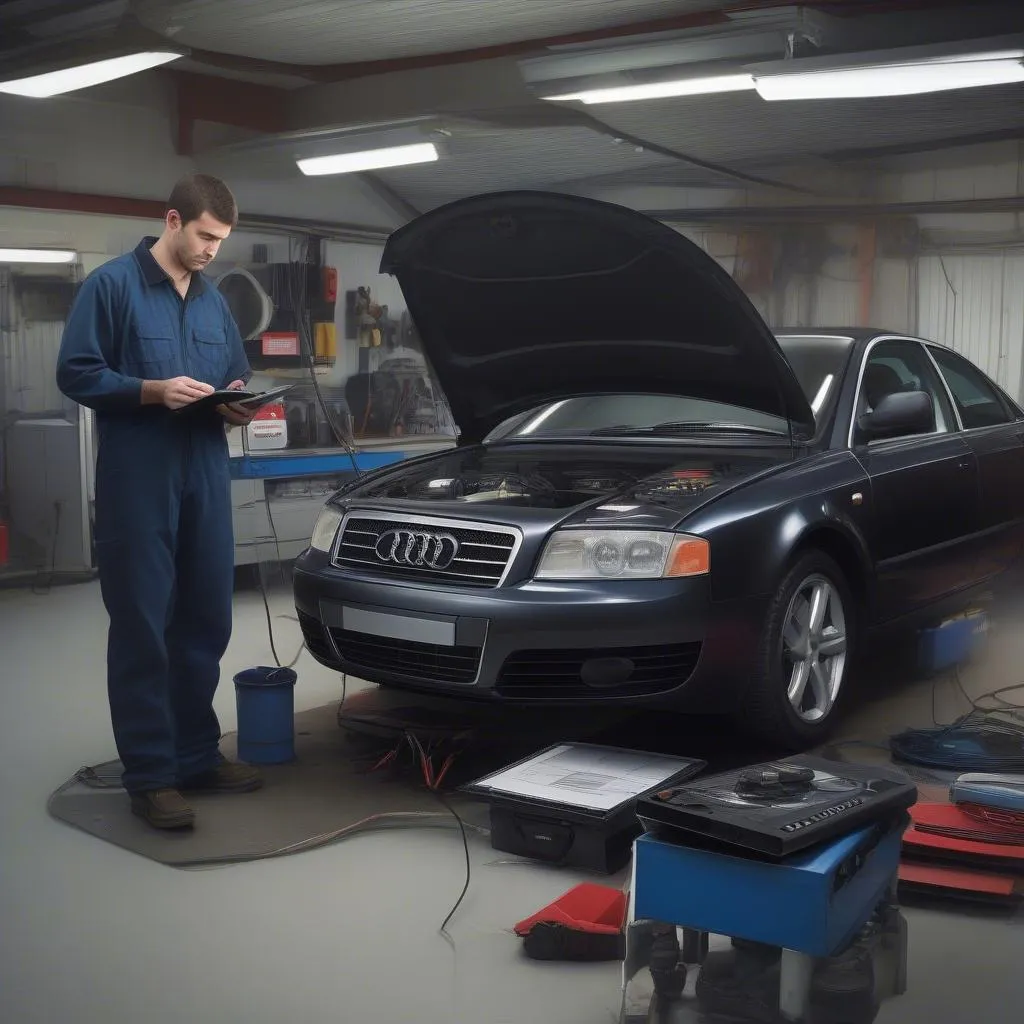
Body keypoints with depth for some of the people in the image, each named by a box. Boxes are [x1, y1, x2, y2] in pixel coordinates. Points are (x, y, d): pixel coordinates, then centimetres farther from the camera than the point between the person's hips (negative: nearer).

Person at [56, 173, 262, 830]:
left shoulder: (215, 302, 19)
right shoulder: (112, 285, -2)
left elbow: (237, 378, 26)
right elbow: (76, 373, -6)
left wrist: (236, 404, 3)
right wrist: (152, 390, -18)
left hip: (206, 476, 7)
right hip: (138, 480, -6)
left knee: (206, 621, 10)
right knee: (142, 627, -3)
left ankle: (198, 754, 22)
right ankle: (151, 774, 4)